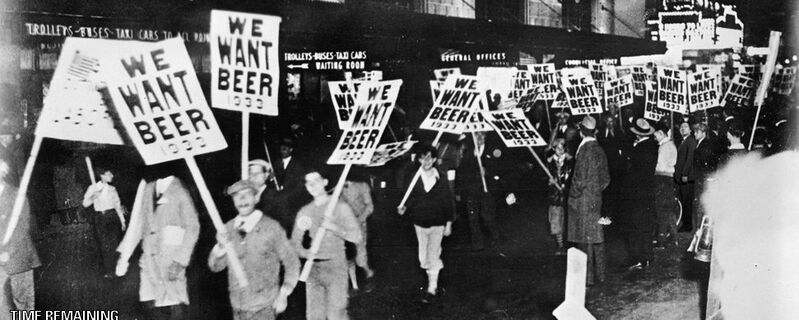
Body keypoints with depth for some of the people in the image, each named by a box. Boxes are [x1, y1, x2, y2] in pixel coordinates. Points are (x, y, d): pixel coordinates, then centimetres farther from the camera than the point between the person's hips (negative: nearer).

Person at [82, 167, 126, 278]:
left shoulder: (112, 189, 10)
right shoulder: (93, 188, 2)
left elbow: (118, 205, 14)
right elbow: (85, 204, -3)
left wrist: (122, 220, 12)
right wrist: (93, 196, -20)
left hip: (112, 217, 2)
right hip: (100, 218, -2)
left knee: (114, 244, -3)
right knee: (104, 245, 0)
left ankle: (116, 268, 6)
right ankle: (107, 271, 10)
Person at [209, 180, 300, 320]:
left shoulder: (272, 228, -7)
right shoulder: (228, 229, 5)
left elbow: (292, 263, -1)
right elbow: (215, 266, 5)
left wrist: (283, 294, -6)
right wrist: (221, 246, -14)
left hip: (264, 307, -4)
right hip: (238, 306, 4)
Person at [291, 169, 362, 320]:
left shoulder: (340, 207, 0)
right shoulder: (304, 211, 12)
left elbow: (356, 236, -5)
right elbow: (295, 242, 12)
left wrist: (334, 228, -20)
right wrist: (304, 252, -9)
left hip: (334, 266, -4)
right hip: (312, 268, 4)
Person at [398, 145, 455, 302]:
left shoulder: (440, 179, -9)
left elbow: (447, 201, -3)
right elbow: (411, 198, 4)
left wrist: (449, 223, -2)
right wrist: (404, 208, -15)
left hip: (437, 224, -3)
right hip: (420, 223, 3)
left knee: (433, 256, -4)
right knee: (424, 260, 11)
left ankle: (432, 289, 5)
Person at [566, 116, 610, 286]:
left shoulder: (585, 150, -17)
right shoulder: (599, 150, 8)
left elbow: (581, 178, -20)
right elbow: (605, 178, 12)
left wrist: (574, 193, -6)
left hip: (583, 201, -8)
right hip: (596, 199, 8)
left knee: (585, 239, -2)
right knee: (596, 237, 14)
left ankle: (588, 276, 2)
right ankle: (598, 273, 22)